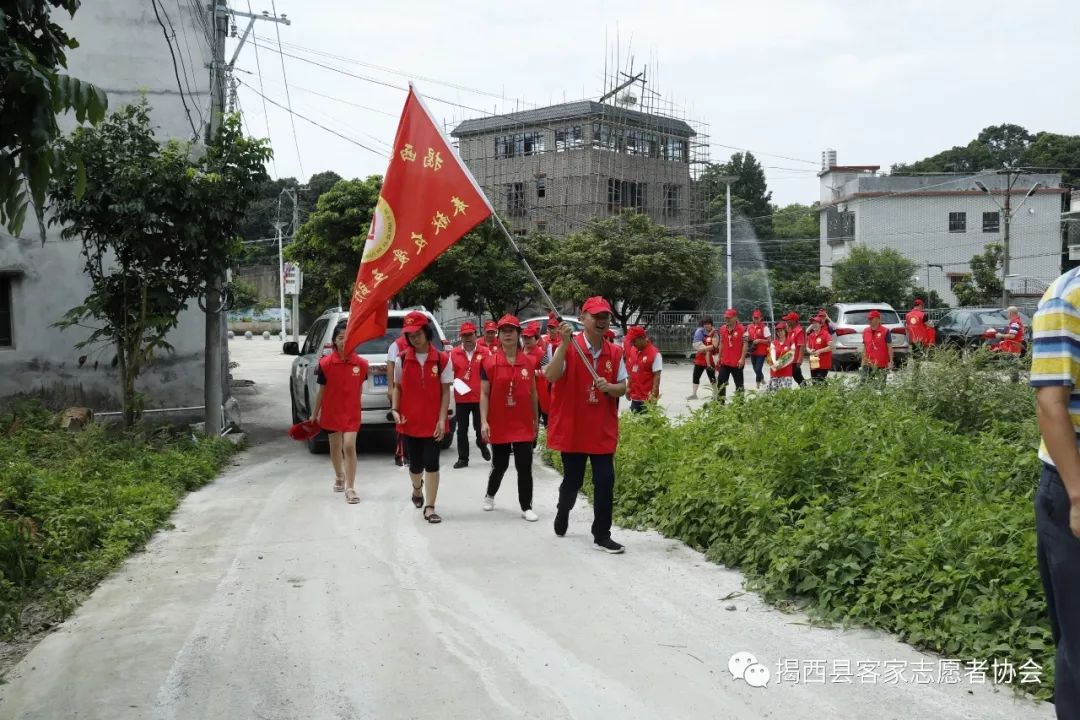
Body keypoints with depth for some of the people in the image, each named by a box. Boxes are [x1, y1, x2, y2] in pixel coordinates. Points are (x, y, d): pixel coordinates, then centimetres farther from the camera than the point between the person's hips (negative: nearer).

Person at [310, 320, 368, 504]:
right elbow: (322, 390, -1)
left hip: (351, 413, -1)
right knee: (335, 447, 17)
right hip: (331, 411, 1)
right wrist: (314, 414, 4)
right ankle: (339, 477, 42)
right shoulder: (325, 364, -11)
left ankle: (350, 488, -5)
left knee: (349, 447, -11)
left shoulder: (361, 364, -9)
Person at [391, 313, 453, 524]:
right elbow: (398, 387, 9)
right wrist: (395, 409, -7)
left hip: (432, 422, -2)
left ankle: (430, 508, 2)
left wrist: (441, 420, -10)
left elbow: (445, 392, -4)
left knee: (431, 463, -7)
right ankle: (417, 488, 45)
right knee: (415, 463, 12)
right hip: (410, 421, 2)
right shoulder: (402, 359, 0)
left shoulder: (442, 359, -6)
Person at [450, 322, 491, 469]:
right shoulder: (453, 353, 2)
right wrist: (454, 381, -11)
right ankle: (463, 458, 14)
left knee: (480, 426, 7)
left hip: (480, 397, -1)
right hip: (461, 398, 1)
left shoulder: (485, 353, -2)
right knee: (462, 429, 5)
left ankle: (482, 445, 38)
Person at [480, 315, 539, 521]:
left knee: (525, 468, 0)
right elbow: (484, 394, -6)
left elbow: (533, 393, 10)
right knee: (499, 465, 12)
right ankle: (490, 495, 38)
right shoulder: (489, 362, -5)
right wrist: (484, 421, -13)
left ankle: (526, 507, 9)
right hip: (499, 425, -1)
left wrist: (536, 420, 13)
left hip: (523, 425, 1)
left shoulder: (529, 362, 2)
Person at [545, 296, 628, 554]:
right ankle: (563, 513, 42)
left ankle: (602, 535, 9)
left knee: (605, 481, -2)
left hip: (603, 430, 3)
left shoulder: (615, 352, 3)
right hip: (572, 428, -3)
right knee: (572, 480, 11)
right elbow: (551, 376, -23)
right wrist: (564, 343, -30)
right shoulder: (568, 347, -9)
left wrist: (609, 387, -16)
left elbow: (623, 388, 7)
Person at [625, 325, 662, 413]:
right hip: (635, 397, 7)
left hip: (647, 398, -7)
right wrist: (629, 387, 14)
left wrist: (653, 394, -20)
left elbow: (657, 376, -15)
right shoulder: (632, 351, 9)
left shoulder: (654, 354, -13)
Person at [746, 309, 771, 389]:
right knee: (755, 369, 14)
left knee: (758, 369, -10)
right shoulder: (749, 327, 8)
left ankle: (757, 385, 0)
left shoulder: (764, 327, -8)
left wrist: (759, 340, -20)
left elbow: (769, 340, -10)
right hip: (753, 352, 6)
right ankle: (762, 381, 37)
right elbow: (747, 338, 20)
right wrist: (747, 338, -3)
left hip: (762, 352, -6)